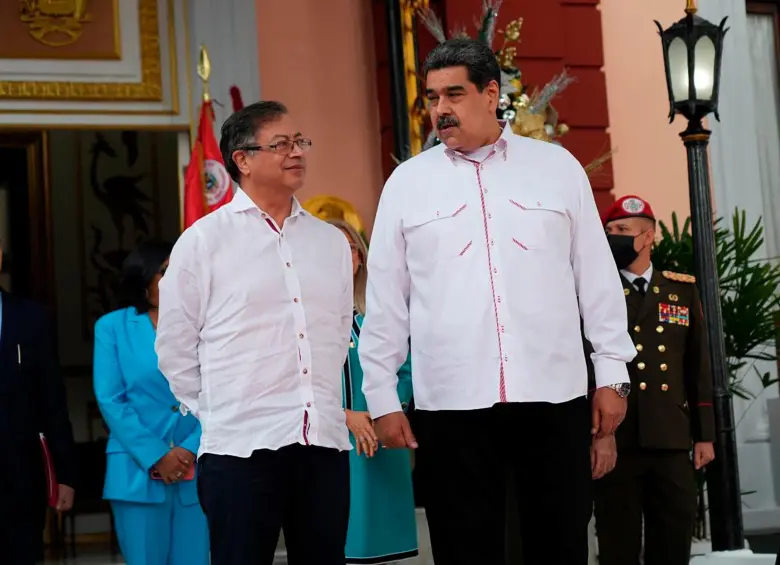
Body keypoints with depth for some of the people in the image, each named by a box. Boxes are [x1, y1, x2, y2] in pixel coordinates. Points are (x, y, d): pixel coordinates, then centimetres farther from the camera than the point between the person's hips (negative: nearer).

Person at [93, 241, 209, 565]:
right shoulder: (112, 327, 6)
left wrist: (192, 451, -11)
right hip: (138, 472, -1)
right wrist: (155, 456, -10)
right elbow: (110, 400, -1)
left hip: (197, 472, 1)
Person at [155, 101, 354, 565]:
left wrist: (322, 405, 15)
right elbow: (175, 347, 3)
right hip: (242, 445, -4)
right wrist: (218, 412, 6)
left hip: (326, 442, 4)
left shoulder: (332, 241, 13)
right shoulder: (204, 240, 0)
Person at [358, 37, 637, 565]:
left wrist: (613, 372, 5)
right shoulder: (407, 182, 6)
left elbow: (597, 277, 8)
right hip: (452, 402, 0)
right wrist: (382, 396, 5)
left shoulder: (557, 166, 6)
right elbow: (386, 299, 7)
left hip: (554, 394, 0)